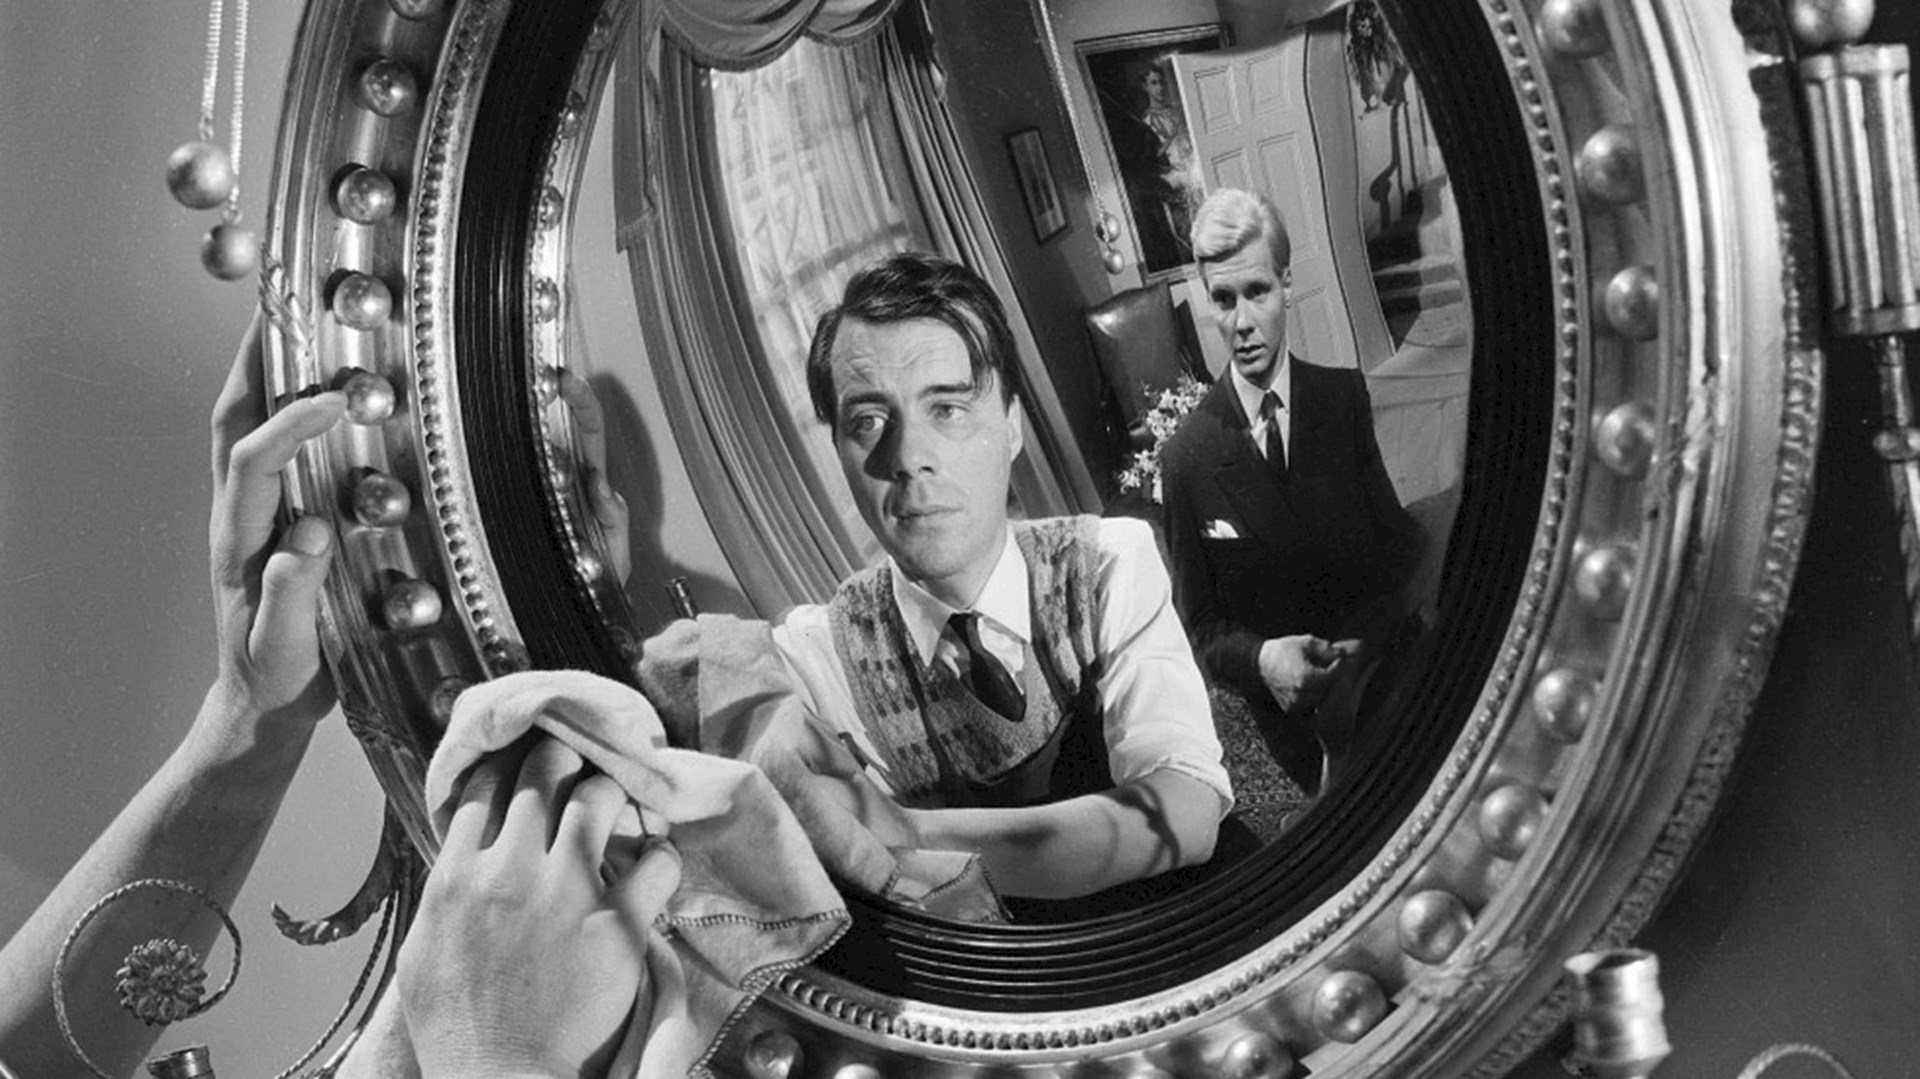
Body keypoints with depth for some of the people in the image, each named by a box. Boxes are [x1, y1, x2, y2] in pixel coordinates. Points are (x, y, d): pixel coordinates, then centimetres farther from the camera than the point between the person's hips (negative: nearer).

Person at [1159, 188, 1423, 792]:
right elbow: (1203, 628, -4)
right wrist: (1262, 659, -24)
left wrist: (1358, 640, -22)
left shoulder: (1345, 397, -7)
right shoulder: (1185, 458, -11)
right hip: (1289, 715, -1)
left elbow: (1400, 544, -5)